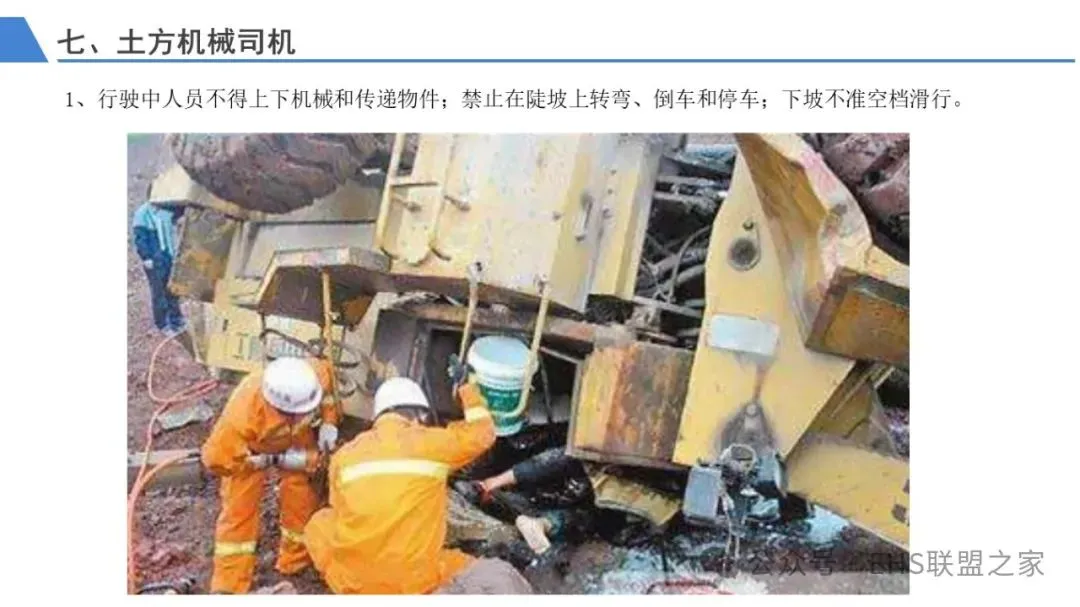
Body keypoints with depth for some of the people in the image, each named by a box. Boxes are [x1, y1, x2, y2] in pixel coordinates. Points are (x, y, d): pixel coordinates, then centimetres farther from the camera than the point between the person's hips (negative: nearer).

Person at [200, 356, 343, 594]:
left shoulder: (314, 373, -40)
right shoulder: (242, 414, -48)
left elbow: (330, 374, -13)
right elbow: (217, 459, -35)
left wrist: (329, 422, -20)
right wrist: (274, 460, -31)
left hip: (297, 437, 3)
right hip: (250, 448, -3)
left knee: (303, 496, 0)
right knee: (239, 508, -5)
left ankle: (296, 563, 22)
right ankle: (229, 583, 6)